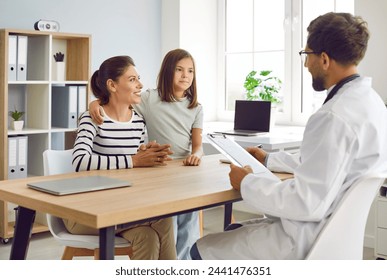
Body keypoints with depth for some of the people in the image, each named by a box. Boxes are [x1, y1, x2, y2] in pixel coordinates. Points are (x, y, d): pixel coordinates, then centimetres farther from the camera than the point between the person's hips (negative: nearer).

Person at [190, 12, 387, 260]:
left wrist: (247, 183, -15)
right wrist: (269, 160, 23)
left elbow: (307, 204, -28)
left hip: (310, 239, -10)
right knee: (234, 231, 25)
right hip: (337, 227, 10)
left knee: (202, 250, 4)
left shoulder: (335, 116, -27)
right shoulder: (366, 99, 5)